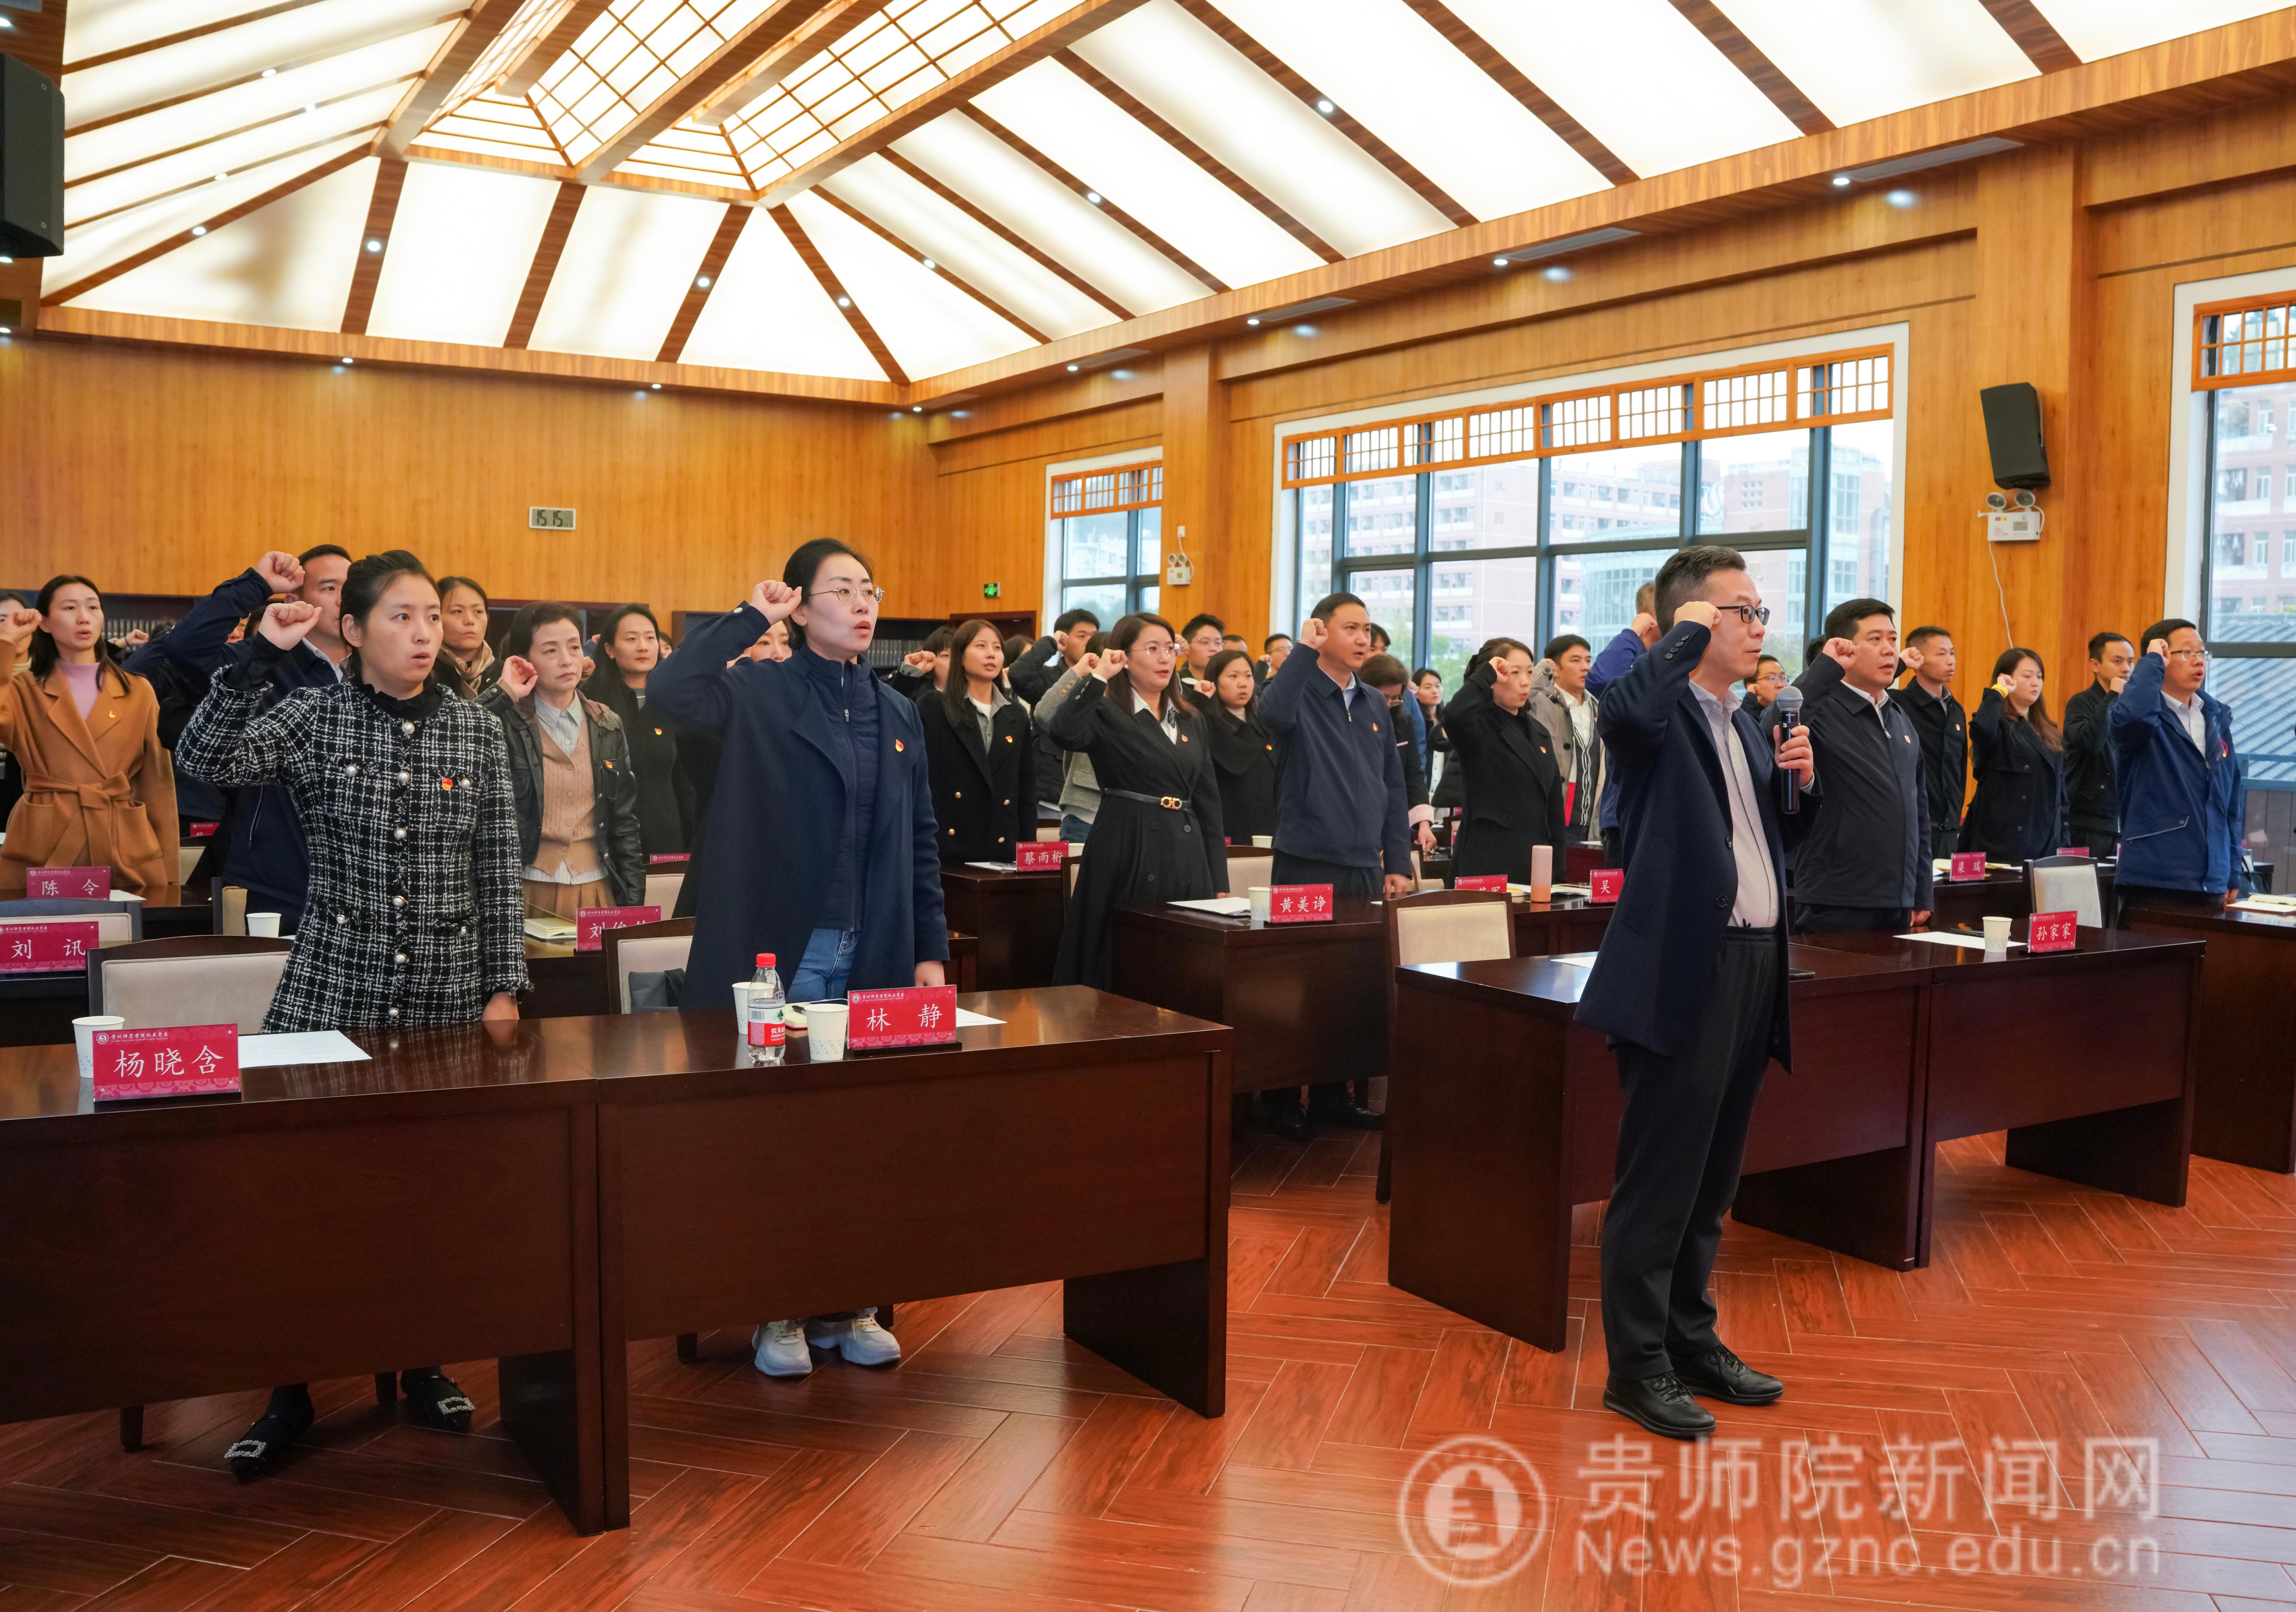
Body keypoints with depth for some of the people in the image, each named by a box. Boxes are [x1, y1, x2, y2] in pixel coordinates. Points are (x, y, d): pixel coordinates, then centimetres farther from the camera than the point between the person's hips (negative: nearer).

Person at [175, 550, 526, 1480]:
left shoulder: (479, 734, 4)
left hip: (448, 999, 1)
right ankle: (289, 1393, 11)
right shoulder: (315, 719, 0)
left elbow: (499, 874, 5)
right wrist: (263, 653, -21)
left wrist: (505, 988, 2)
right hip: (333, 993, -1)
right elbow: (205, 760, -16)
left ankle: (424, 1363, 26)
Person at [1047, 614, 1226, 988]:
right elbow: (1063, 733, -26)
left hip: (1187, 859, 5)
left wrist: (1220, 883, 11)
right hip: (1128, 855, -5)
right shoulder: (1107, 714, -3)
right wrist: (1098, 676, -18)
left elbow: (1208, 802, 15)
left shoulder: (1191, 721, 15)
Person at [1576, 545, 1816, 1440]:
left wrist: (1802, 778, 7)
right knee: (1659, 1178, 0)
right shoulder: (1661, 711, -8)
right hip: (1684, 968, -9)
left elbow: (1780, 834, 27)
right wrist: (1690, 630, -18)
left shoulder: (1745, 725, 18)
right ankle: (1637, 1366, 11)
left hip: (1754, 964, 9)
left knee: (1713, 1175, 18)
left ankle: (1691, 1340, 31)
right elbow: (1625, 705, -34)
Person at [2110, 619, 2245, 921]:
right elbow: (2131, 716, -34)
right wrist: (2152, 662, -18)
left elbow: (2230, 802, 18)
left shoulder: (2217, 717, 13)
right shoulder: (2146, 718, -6)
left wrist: (2234, 873, 15)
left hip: (2211, 886, 6)